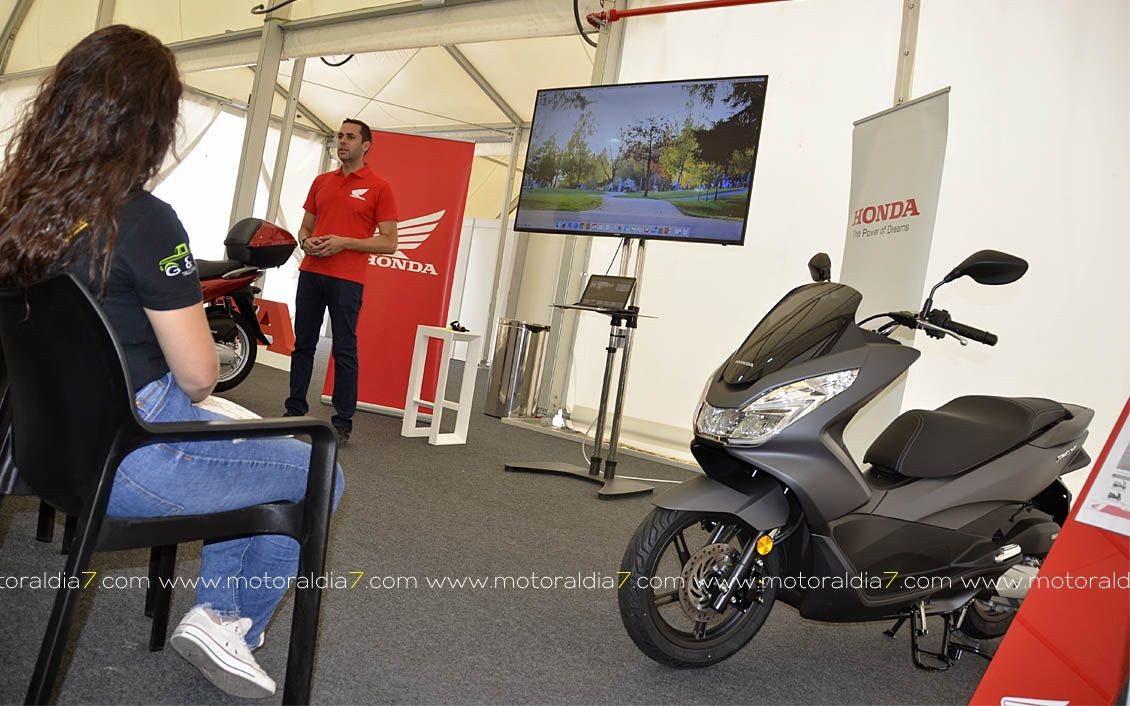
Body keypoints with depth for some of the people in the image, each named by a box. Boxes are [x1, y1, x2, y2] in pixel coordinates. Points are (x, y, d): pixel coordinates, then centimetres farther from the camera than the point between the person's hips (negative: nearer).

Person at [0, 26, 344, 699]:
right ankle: (229, 623, 15)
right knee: (320, 476, 8)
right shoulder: (144, 221, -23)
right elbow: (199, 376, -18)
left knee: (248, 439, 27)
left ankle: (217, 611, 27)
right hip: (129, 462, -8)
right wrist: (185, 388, 5)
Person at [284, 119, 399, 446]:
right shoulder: (321, 181, 16)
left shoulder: (379, 187, -1)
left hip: (347, 280, -5)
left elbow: (389, 243, -5)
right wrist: (306, 241, -1)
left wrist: (344, 242, -14)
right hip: (311, 272, 6)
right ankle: (295, 411, 21)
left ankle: (343, 423, 4)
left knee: (344, 351, -3)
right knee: (303, 344, 10)